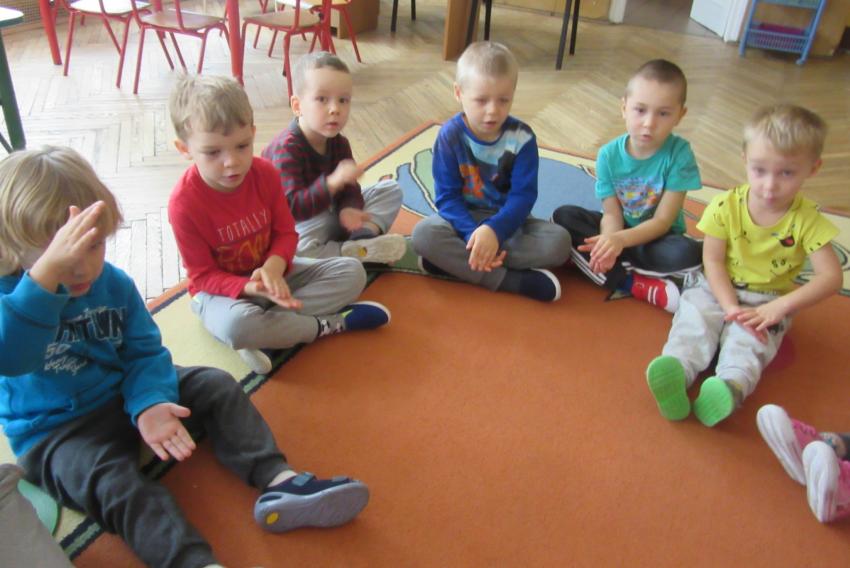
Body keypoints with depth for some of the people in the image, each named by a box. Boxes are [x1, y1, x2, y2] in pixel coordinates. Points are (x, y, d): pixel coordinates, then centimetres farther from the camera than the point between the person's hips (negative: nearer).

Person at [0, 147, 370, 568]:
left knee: (216, 386, -7)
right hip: (55, 432, -5)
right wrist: (48, 272, -55)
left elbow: (144, 352, -1)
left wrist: (150, 403, -23)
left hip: (126, 396, 6)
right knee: (114, 482, -33)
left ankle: (277, 480, -19)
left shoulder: (114, 283, -3)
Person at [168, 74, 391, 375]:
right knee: (235, 325, -41)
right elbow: (203, 275, -16)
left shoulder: (265, 173, -12)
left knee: (352, 272, -10)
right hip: (221, 289, -5)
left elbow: (286, 232, -5)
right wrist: (251, 288, -34)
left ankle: (264, 334, -23)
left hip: (270, 272, 5)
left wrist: (273, 267, -28)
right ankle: (327, 325, -17)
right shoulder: (184, 203, -24)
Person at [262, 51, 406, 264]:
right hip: (300, 225, -7)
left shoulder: (339, 143, -1)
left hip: (332, 212, 8)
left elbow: (349, 190, -5)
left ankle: (366, 233, -22)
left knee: (391, 189, 4)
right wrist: (333, 182, -46)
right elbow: (292, 208, -34)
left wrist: (348, 209, -29)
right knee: (301, 246, -42)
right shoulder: (287, 148, -25)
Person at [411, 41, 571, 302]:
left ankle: (455, 261, -29)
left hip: (508, 221, 1)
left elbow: (524, 195, -15)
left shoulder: (522, 138, -11)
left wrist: (494, 230, -33)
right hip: (464, 220, -1)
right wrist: (473, 234, -30)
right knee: (424, 233, -31)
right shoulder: (450, 136, -12)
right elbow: (447, 196, -14)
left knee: (559, 241, -25)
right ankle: (510, 280, -31)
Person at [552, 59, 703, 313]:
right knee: (564, 216, -22)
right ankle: (636, 284, -29)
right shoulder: (609, 154, -13)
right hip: (618, 232, 3)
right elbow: (612, 214, -14)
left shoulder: (679, 154, -20)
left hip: (656, 237, -3)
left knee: (689, 253, -34)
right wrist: (608, 241, -38)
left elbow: (662, 221, -20)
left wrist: (620, 240, -37)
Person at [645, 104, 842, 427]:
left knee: (748, 337, -30)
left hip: (768, 299, -1)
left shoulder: (807, 219, -10)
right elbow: (712, 260, -10)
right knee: (694, 317, -28)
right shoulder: (726, 206, -9)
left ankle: (732, 384, -55)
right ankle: (678, 370, -51)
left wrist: (780, 307, -27)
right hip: (718, 288, 1)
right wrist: (730, 306, -24)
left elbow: (831, 276, -14)